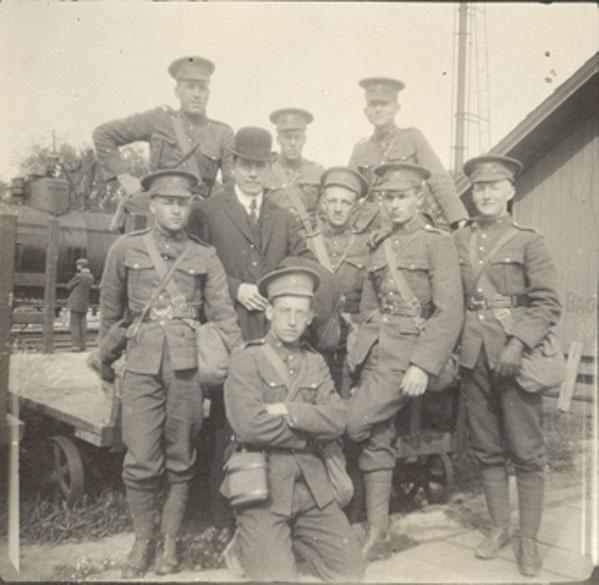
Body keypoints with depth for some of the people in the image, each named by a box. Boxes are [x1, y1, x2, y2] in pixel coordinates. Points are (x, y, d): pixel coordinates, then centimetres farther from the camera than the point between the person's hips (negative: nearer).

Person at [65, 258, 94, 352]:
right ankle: (83, 345, 10)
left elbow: (68, 286, -4)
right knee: (83, 325, 10)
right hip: (85, 305, 7)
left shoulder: (79, 276, -14)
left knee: (74, 325, -2)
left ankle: (76, 346, -3)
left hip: (75, 304, -7)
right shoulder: (91, 277, 7)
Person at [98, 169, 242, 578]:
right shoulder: (126, 249, 6)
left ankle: (171, 540, 25)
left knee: (181, 459, 8)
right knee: (141, 460, -2)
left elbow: (224, 314, 3)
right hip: (142, 362, 0)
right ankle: (143, 539, 20)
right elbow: (110, 310, 14)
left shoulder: (205, 256, 6)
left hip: (188, 363, 1)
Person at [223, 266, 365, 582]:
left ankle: (294, 537, 23)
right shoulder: (246, 360, -5)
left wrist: (288, 411, -14)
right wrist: (308, 432, -7)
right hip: (263, 484, -5)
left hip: (312, 484, 5)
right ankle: (248, 543, 16)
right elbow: (249, 424, -19)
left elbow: (337, 420, -2)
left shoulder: (315, 362, 11)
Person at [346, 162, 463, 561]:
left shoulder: (438, 243, -3)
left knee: (352, 426, -14)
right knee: (377, 438, 7)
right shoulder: (379, 248, 17)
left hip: (410, 352, -6)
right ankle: (377, 534, 18)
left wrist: (423, 365, -20)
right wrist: (357, 350, 7)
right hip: (374, 351, 6)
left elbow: (450, 312, -11)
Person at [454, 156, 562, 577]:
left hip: (516, 354, -3)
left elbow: (548, 304, -7)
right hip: (474, 355, 3)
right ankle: (500, 528, 26)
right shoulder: (458, 242, 8)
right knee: (487, 448, 11)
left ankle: (529, 539, 16)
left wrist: (518, 344, -19)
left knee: (526, 451, 3)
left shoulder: (529, 241, -1)